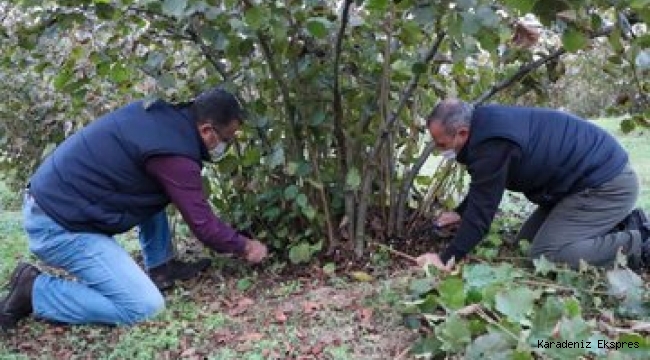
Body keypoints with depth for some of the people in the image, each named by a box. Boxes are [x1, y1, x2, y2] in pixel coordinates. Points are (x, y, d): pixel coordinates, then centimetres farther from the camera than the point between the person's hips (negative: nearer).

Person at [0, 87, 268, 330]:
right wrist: (244, 246, 5)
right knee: (144, 307, -12)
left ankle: (161, 267, 17)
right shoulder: (174, 154, -22)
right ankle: (34, 290, -3)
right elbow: (204, 226, -13)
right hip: (59, 226, -10)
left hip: (51, 198, 10)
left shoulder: (163, 114, 4)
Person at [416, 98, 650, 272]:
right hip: (596, 173, 10)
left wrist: (447, 259, -19)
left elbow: (482, 206, -25)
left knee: (543, 255, -15)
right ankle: (626, 225, 14)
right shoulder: (485, 123, 3)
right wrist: (460, 213, 17)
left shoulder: (493, 143, -28)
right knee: (525, 242, 12)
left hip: (607, 185, -10)